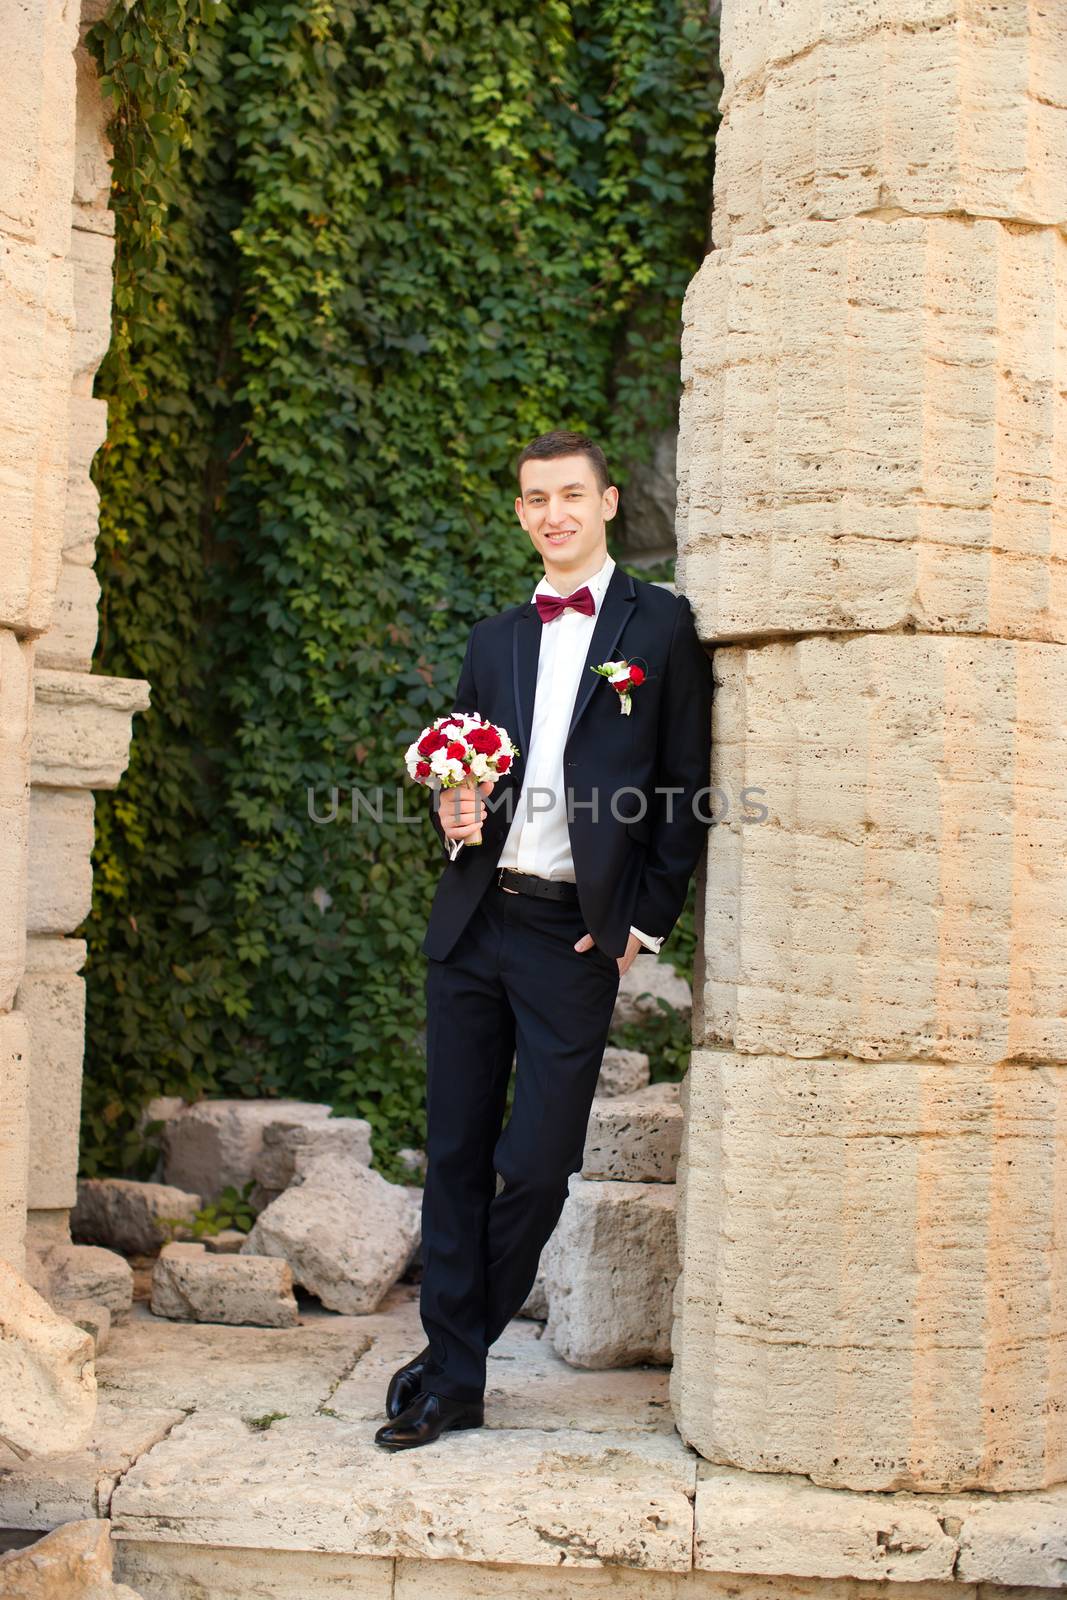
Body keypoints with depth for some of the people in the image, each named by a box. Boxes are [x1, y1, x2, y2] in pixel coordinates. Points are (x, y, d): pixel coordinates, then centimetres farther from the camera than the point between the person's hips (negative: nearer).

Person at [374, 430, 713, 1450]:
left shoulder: (660, 625, 2)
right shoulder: (494, 640, 16)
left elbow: (686, 788, 0)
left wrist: (645, 920, -5)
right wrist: (455, 816, -1)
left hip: (576, 937, -4)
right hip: (472, 921, 4)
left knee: (537, 1165, -3)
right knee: (456, 1153, 6)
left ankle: (455, 1355, 17)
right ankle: (452, 1383, 15)